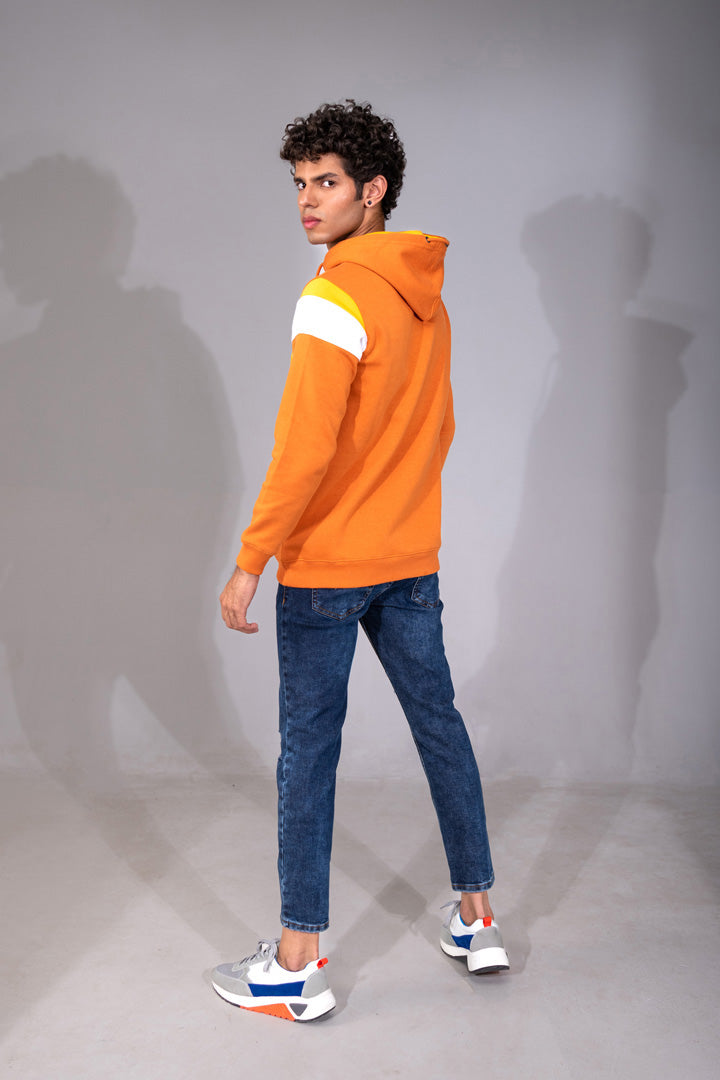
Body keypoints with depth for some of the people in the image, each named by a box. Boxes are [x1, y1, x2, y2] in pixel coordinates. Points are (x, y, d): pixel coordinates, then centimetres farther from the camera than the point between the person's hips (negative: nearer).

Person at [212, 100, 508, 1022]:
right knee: (439, 724, 15)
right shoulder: (427, 297, 9)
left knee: (309, 747, 1)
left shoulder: (337, 297, -16)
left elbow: (304, 445, -22)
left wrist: (250, 560, -17)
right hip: (412, 559, 8)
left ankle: (298, 966, 11)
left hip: (326, 565, -8)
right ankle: (477, 920, 28)